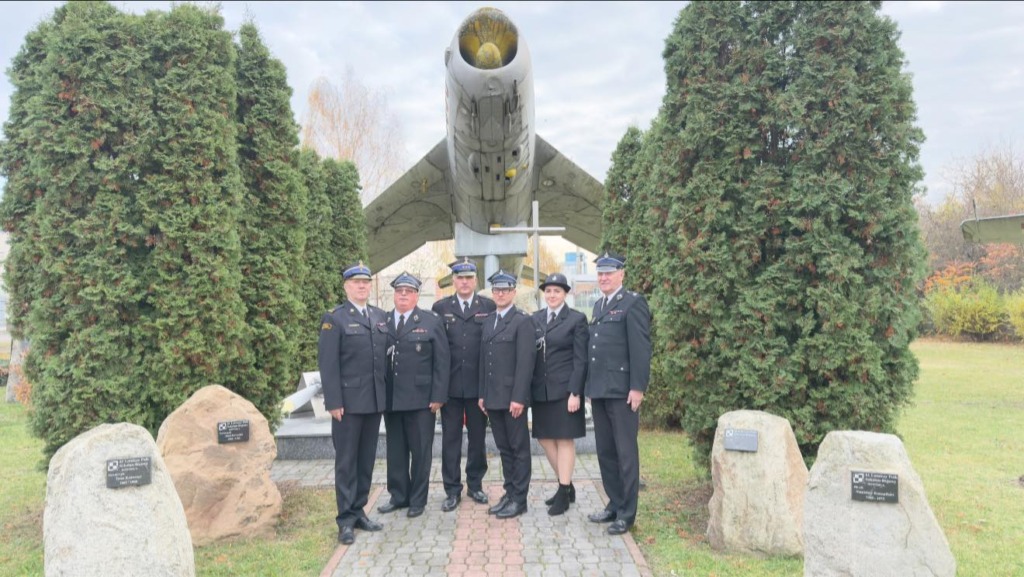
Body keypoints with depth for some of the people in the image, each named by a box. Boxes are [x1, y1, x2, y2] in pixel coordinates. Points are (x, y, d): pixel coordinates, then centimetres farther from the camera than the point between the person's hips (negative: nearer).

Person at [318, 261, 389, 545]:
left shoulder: (380, 316, 12)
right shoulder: (334, 319, -5)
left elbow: (385, 356, 13)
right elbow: (328, 363, -9)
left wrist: (386, 394, 8)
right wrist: (334, 402, -14)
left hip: (375, 401, 5)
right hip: (348, 401, -5)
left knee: (367, 460, 12)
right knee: (346, 461, 2)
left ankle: (359, 511, 23)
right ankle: (346, 520, 11)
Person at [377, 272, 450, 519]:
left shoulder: (431, 322, 0)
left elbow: (441, 362, -3)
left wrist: (438, 396, -9)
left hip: (421, 398, -3)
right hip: (390, 398, 3)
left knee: (420, 451, 6)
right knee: (395, 451, 12)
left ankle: (418, 500, 18)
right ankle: (398, 496, 25)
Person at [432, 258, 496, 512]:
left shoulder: (489, 307, 3)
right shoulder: (440, 307, 5)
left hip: (479, 384, 0)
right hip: (450, 384, 0)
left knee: (477, 437, 10)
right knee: (450, 438, 5)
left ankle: (475, 485, 24)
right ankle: (452, 490, 14)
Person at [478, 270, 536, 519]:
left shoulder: (523, 321, -8)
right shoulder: (488, 321, 14)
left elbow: (525, 362, -14)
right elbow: (483, 360, 15)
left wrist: (518, 398, -18)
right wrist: (482, 394, 11)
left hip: (513, 397, -7)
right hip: (493, 397, 7)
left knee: (519, 448, 4)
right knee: (504, 448, 14)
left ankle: (519, 499, 11)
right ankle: (509, 493, 24)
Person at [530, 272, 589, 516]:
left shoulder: (577, 319, -4)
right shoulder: (535, 318, 10)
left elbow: (580, 359, -7)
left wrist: (575, 393, -14)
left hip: (564, 389, -5)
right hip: (540, 390, 5)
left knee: (565, 439, 2)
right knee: (545, 438, 10)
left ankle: (563, 494, 12)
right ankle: (567, 486, 26)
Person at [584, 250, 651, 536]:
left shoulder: (633, 303, -7)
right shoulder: (598, 306, 17)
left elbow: (641, 348, -13)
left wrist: (637, 387, -17)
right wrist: (590, 385, 15)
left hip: (622, 391, -8)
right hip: (599, 391, 8)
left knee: (625, 452, 1)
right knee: (605, 451, 13)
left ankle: (627, 512, 11)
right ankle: (614, 504, 25)